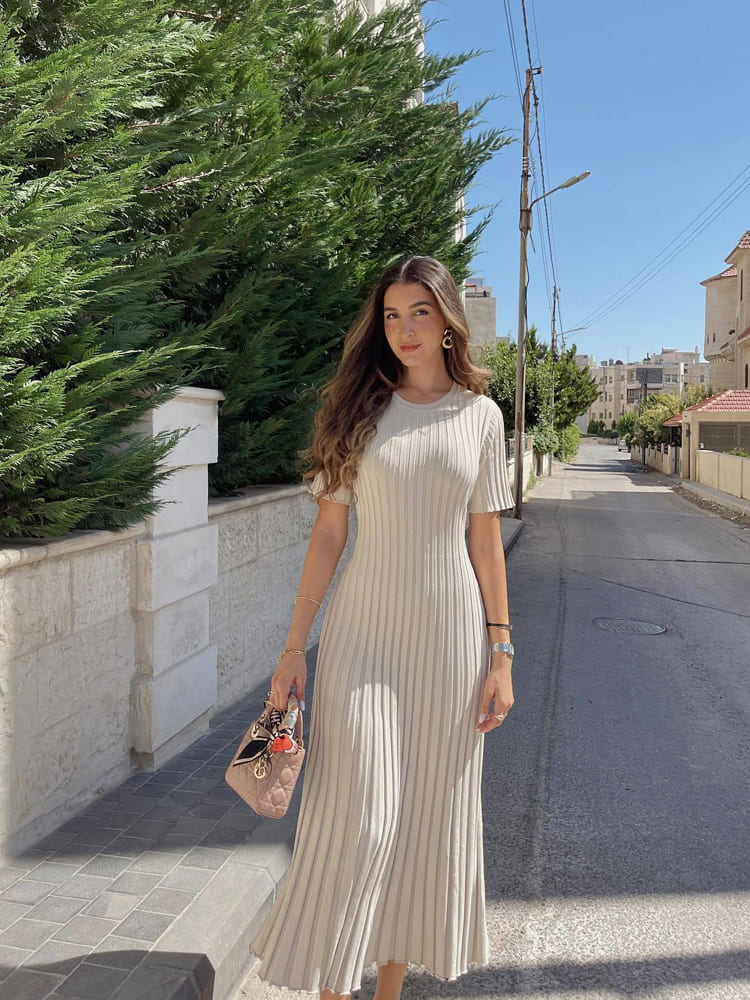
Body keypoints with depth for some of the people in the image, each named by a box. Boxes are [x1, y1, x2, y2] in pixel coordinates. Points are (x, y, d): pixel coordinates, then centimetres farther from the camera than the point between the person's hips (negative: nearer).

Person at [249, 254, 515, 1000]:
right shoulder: (358, 407, 2)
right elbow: (328, 533, 0)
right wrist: (294, 648, -2)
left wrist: (500, 655, 2)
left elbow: (485, 541, 5)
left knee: (427, 816, 10)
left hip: (448, 634, 1)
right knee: (357, 816, -1)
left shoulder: (480, 414, 4)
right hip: (364, 633, -1)